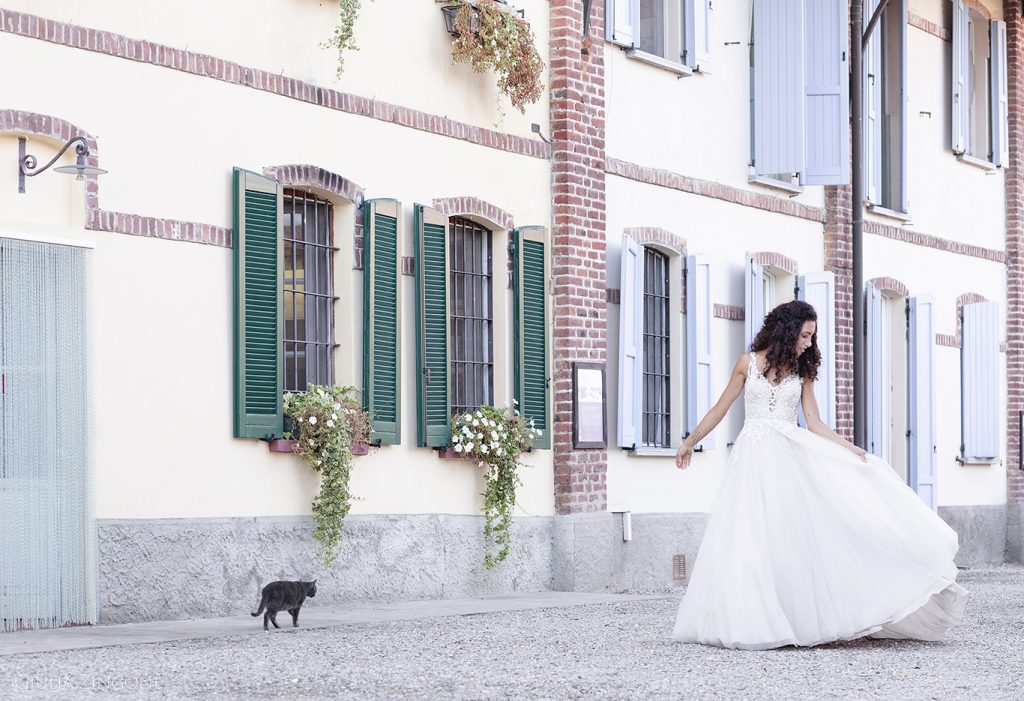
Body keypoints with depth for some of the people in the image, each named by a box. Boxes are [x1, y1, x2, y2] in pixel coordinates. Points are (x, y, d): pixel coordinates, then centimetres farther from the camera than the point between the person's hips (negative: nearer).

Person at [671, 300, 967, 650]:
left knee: (798, 534, -7)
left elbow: (814, 424, 7)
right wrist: (690, 443, 14)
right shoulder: (749, 362, 3)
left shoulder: (802, 372, 10)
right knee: (751, 538, -7)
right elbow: (720, 408, 11)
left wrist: (850, 448, -5)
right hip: (754, 457, -2)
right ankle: (746, 621, -3)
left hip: (790, 456, 2)